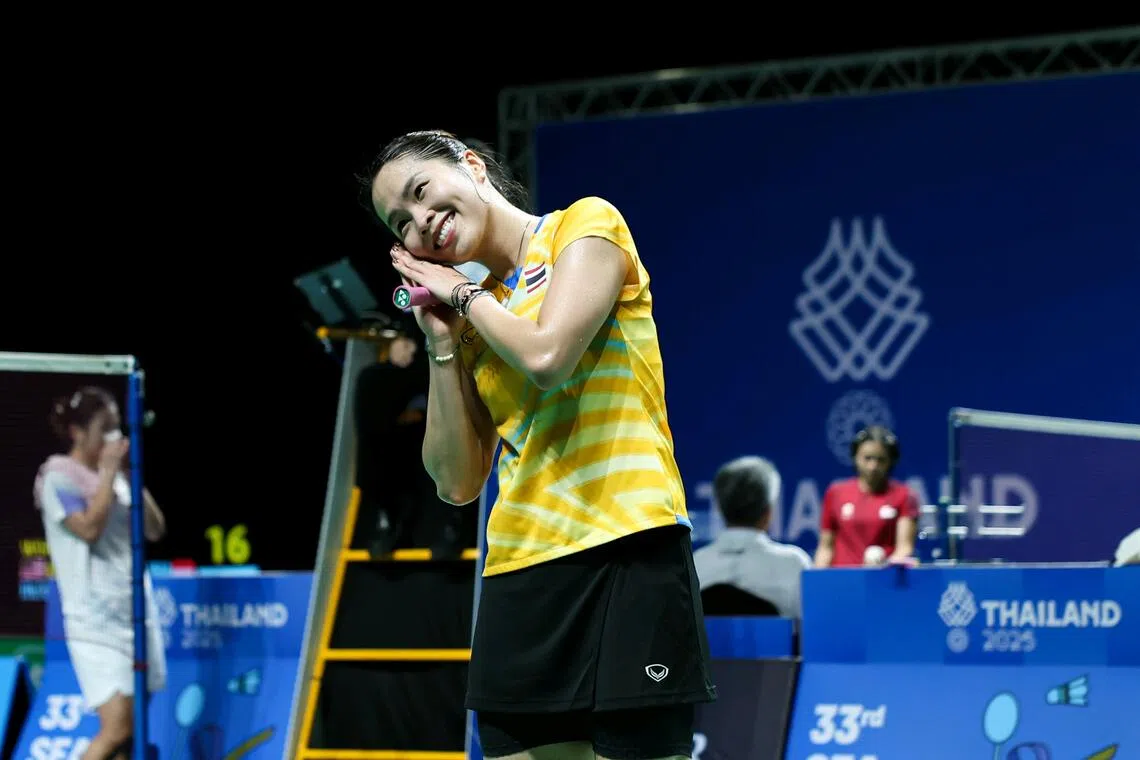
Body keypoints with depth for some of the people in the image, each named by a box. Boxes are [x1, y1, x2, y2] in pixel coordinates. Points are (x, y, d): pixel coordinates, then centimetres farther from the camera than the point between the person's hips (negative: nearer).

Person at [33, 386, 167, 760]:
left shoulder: (116, 476, 14)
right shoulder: (60, 476, -6)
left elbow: (155, 529, 10)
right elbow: (89, 527, -18)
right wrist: (109, 472, -11)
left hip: (137, 613, 7)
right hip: (96, 620, -7)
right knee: (117, 725, -17)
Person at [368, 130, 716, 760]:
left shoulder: (586, 223, 3)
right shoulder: (474, 318, 19)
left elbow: (546, 357, -14)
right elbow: (458, 482, 14)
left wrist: (465, 294, 3)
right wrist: (441, 341, 8)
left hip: (624, 557, -6)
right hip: (518, 582, 7)